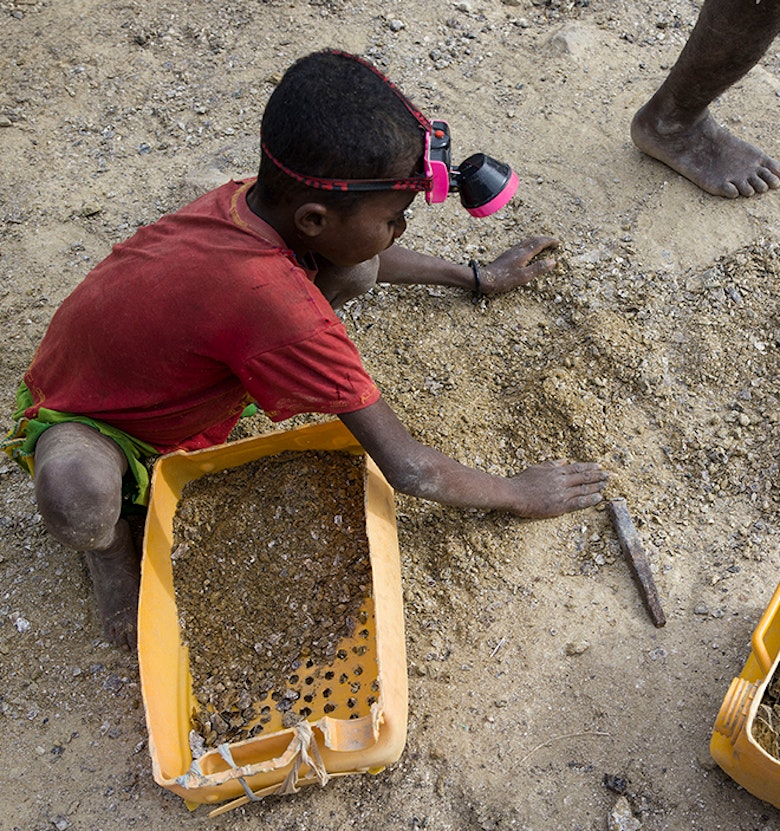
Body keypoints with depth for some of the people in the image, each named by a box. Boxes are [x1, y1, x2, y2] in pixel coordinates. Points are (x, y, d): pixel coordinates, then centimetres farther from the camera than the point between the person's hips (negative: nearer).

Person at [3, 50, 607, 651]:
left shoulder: (255, 200, -19)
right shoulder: (280, 310, -43)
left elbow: (358, 252, 7)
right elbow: (410, 471, -33)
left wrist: (478, 277, 12)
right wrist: (520, 495, -16)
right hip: (80, 414, -6)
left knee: (355, 268, -10)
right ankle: (108, 535, -3)